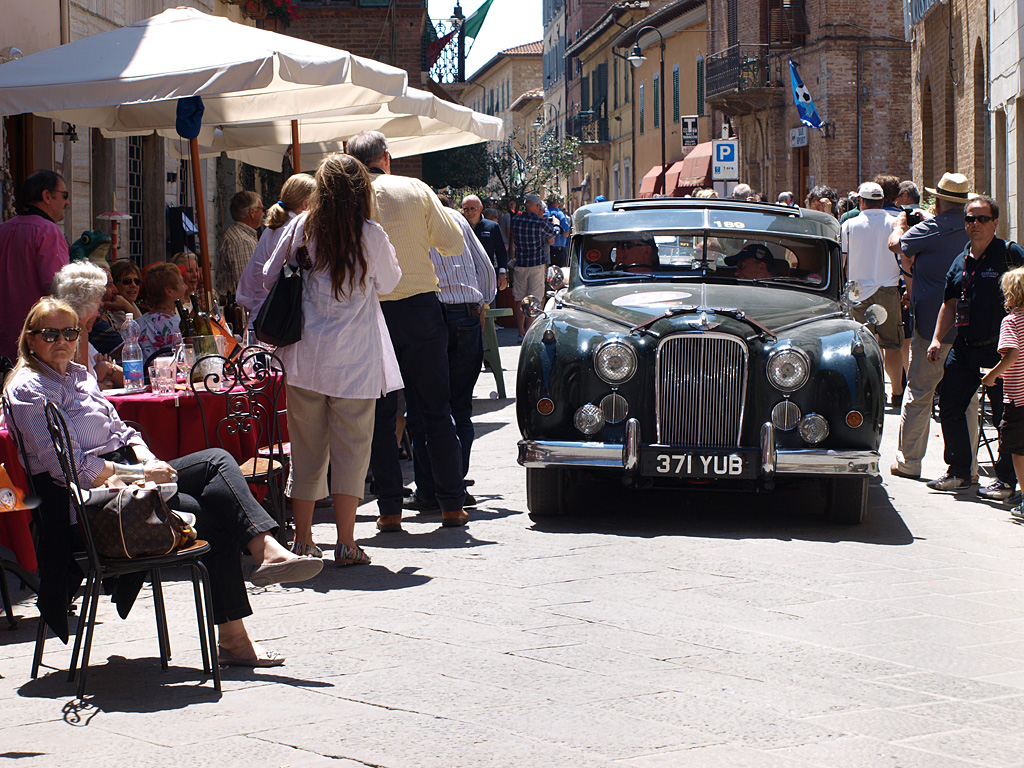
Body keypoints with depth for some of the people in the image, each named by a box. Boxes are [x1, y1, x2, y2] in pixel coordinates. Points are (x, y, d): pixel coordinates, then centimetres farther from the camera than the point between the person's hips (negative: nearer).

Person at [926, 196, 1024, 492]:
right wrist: (937, 339, 10)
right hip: (964, 347, 7)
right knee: (949, 407, 8)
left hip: (999, 349, -6)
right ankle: (959, 473, 21)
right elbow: (950, 304, 20)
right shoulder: (961, 261, 13)